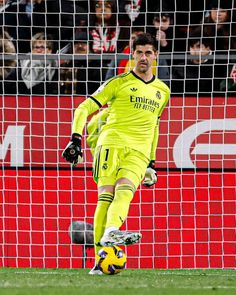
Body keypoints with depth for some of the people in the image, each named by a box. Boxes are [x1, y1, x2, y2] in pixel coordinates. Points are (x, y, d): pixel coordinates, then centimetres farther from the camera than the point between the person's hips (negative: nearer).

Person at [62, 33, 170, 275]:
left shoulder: (162, 91, 21)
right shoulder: (119, 83, 7)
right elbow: (84, 108, 5)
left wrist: (152, 161, 29)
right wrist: (76, 139, -8)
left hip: (139, 152, 3)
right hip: (112, 143, -3)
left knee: (125, 189, -26)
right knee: (106, 194, -18)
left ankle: (111, 232, -49)